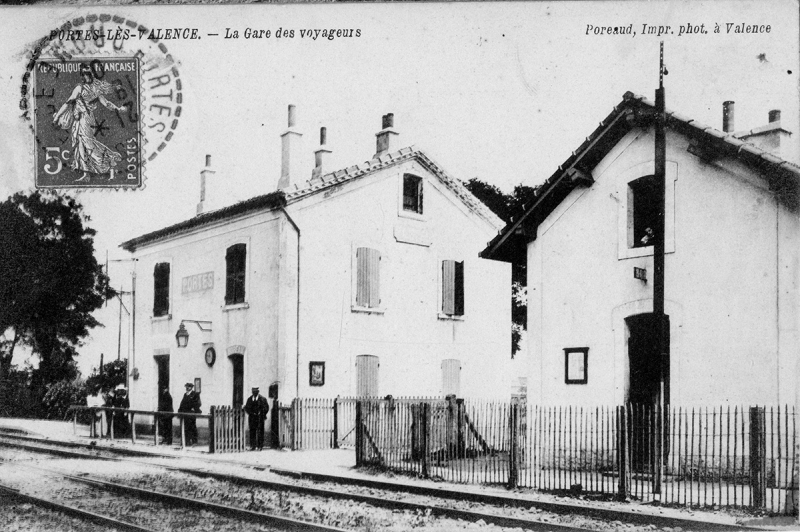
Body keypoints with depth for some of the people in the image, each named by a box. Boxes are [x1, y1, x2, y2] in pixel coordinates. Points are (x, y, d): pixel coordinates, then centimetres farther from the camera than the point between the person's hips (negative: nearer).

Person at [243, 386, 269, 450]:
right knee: (252, 431, 2)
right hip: (252, 418, 3)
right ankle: (252, 446, 6)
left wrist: (262, 414, -6)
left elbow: (266, 407, 3)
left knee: (260, 432, -5)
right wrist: (250, 413, -2)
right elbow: (246, 407, 13)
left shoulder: (263, 399, 2)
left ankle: (260, 446, -1)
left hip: (260, 418, -3)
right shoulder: (249, 399, 12)